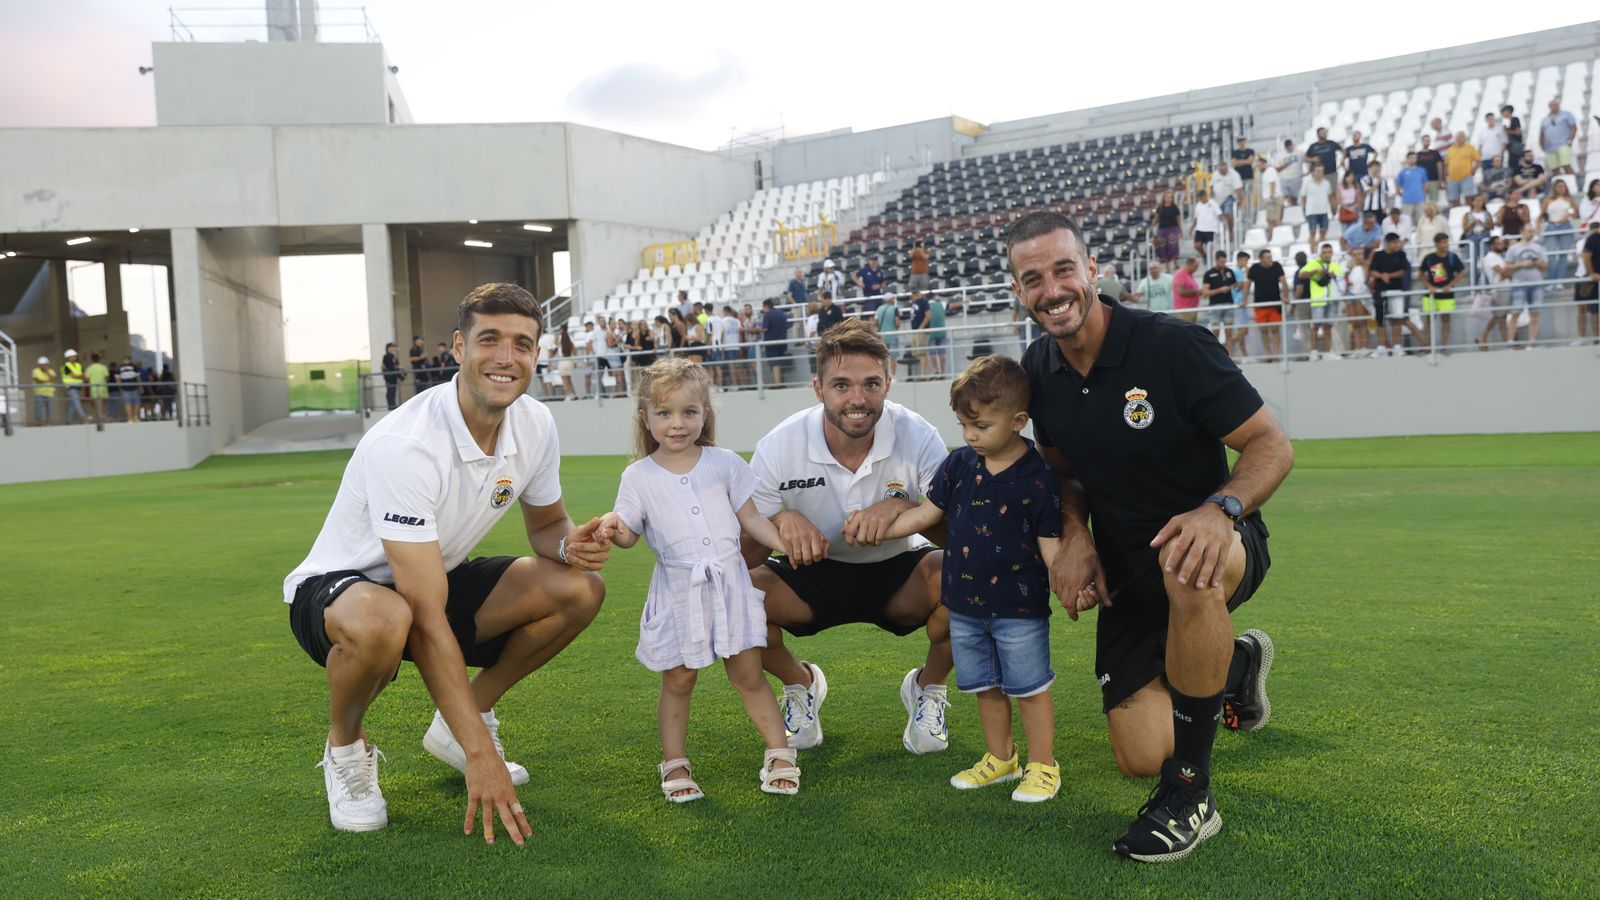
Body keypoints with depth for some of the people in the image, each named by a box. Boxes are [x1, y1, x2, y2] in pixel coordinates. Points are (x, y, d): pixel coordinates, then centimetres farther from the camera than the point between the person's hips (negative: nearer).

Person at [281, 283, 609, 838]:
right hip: (336, 588, -6)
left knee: (579, 589, -14)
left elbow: (545, 526, 7)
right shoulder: (405, 445, -32)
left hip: (439, 580, 7)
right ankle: (346, 749, -6)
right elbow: (428, 617, -35)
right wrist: (480, 754, -36)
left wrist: (569, 544, -21)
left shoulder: (535, 426, -11)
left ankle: (457, 723, 6)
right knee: (382, 623, -42)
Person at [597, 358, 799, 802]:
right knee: (677, 681, 8)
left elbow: (750, 517, 6)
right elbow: (630, 535, 0)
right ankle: (674, 764, 23)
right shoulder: (639, 476, -1)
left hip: (729, 584, 1)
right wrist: (615, 529, -23)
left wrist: (789, 545, -4)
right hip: (677, 592, 0)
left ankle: (779, 752, 18)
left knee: (748, 674, 5)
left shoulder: (724, 463, 2)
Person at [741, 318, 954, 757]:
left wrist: (902, 508, -42)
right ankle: (801, 683, 8)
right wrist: (782, 520, -37)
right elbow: (743, 558, -15)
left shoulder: (918, 437, -21)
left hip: (899, 576, 0)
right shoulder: (778, 447, -19)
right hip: (814, 576, 1)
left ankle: (928, 687, 2)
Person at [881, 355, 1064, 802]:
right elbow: (926, 514, 7)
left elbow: (1050, 544, -10)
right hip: (965, 605, 5)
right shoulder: (958, 464, 0)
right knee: (986, 687, 18)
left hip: (1019, 606, -5)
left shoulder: (1039, 478, -13)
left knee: (1029, 688, 6)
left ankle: (1042, 766, 23)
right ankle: (1000, 758, 35)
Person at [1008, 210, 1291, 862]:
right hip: (1124, 567, 5)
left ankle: (1191, 791, -24)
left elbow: (1272, 445, -15)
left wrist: (1222, 509, -35)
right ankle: (1235, 663, 32)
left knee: (1186, 570, -44)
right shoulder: (1039, 370, -2)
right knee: (1141, 757, -2)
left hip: (1218, 541, -5)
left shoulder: (1173, 345, -19)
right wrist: (1075, 538, -8)